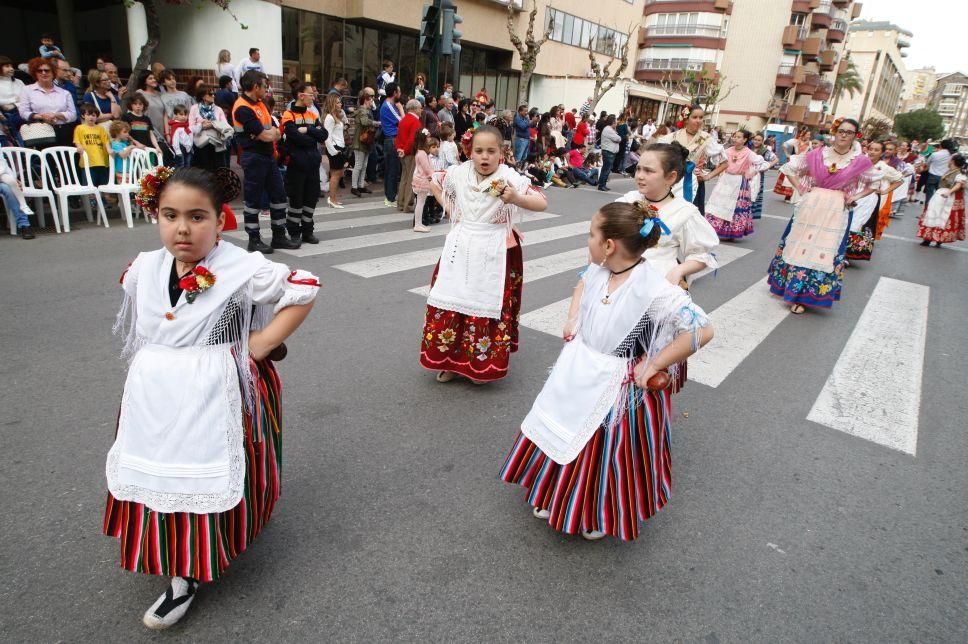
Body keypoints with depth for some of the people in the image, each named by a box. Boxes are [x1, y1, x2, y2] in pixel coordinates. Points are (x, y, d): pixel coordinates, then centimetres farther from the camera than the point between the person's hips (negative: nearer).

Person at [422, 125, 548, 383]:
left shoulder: (510, 178, -13)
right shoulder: (459, 172, -2)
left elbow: (542, 203, -20)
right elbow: (435, 183, 18)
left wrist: (517, 199, -39)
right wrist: (450, 210, 7)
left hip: (494, 253, -3)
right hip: (460, 248, 4)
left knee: (488, 306, 4)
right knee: (450, 303, 7)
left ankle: (483, 364, 24)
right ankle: (450, 360, 25)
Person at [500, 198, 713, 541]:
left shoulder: (655, 290, -29)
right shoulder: (598, 270, -7)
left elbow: (702, 330, -30)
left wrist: (654, 365, -23)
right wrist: (572, 320, 4)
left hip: (620, 385, -7)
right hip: (581, 371, 7)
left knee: (608, 452, 13)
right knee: (564, 433, 22)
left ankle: (604, 517, 43)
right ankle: (557, 496, 49)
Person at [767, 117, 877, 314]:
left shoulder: (861, 161, -2)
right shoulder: (817, 154, -1)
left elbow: (875, 184, 13)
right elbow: (789, 168, 10)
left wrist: (856, 197, -1)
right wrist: (800, 188, 1)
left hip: (837, 212, -1)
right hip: (811, 207, 1)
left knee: (825, 252, 1)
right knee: (800, 247, 6)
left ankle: (802, 296, 10)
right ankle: (794, 288, 21)